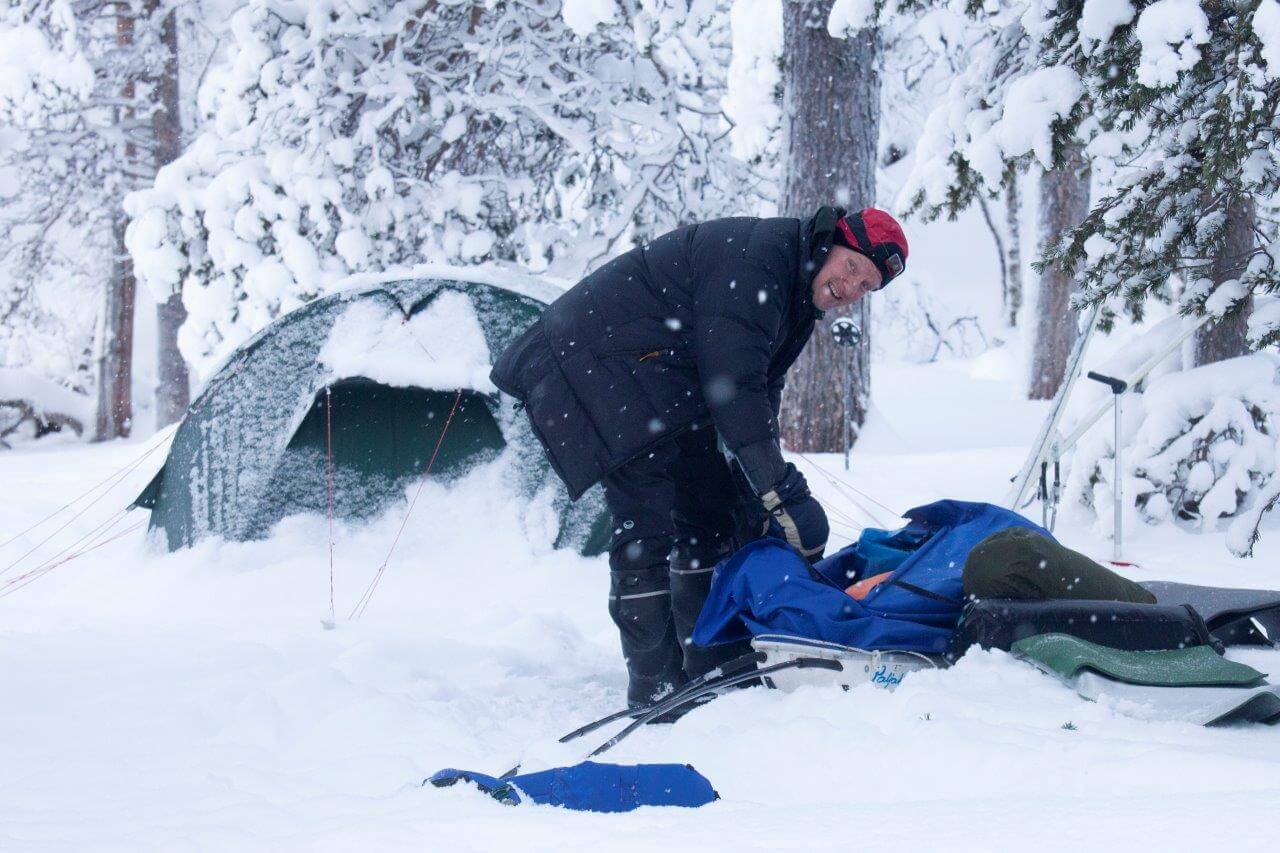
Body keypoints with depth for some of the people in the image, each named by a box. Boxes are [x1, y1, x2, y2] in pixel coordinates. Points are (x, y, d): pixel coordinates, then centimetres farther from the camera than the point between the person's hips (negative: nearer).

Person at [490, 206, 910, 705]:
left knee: (712, 510, 13)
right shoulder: (753, 258, -24)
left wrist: (759, 499, -3)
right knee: (647, 526, -17)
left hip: (666, 390, 11)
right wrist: (779, 490, -27)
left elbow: (760, 400, 8)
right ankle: (656, 694, -14)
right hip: (594, 363, -11)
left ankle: (714, 669, 21)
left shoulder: (797, 299, 8)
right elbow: (732, 387, -29)